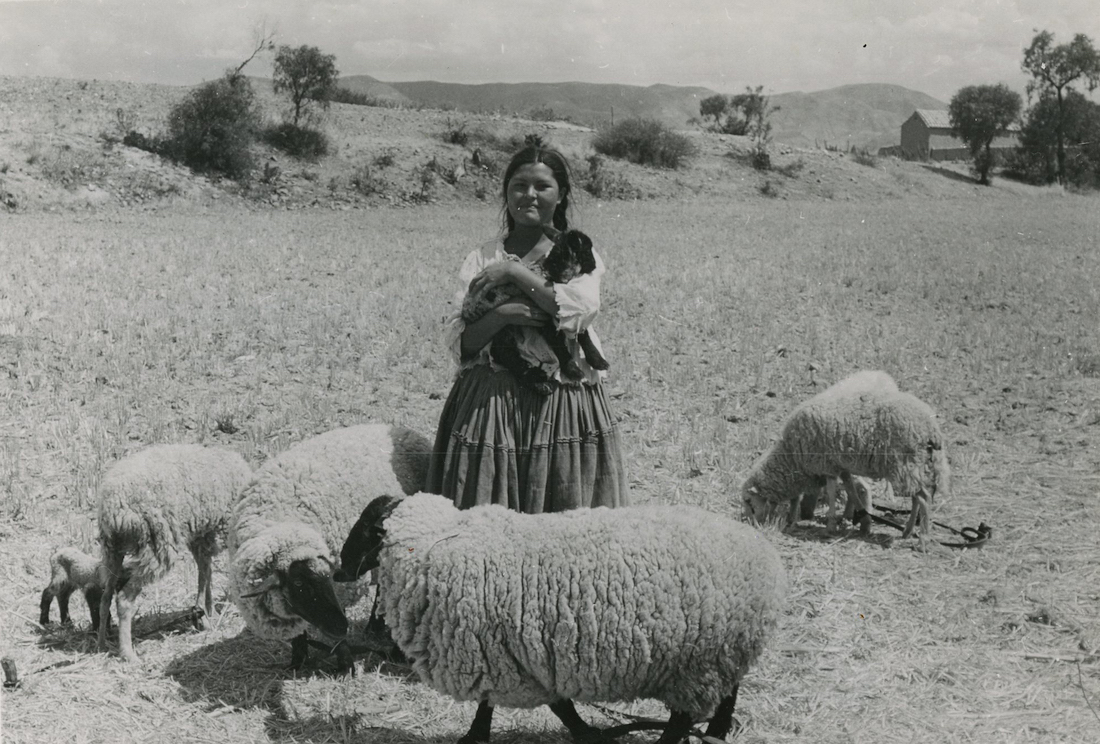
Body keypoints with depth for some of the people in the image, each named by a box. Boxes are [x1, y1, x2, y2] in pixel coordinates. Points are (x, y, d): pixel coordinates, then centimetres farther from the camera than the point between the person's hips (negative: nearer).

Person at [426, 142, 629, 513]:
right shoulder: (481, 259, 10)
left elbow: (580, 310, -14)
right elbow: (458, 341, 2)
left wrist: (514, 272, -12)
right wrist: (500, 316, -16)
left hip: (561, 401, -1)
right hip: (488, 401, 1)